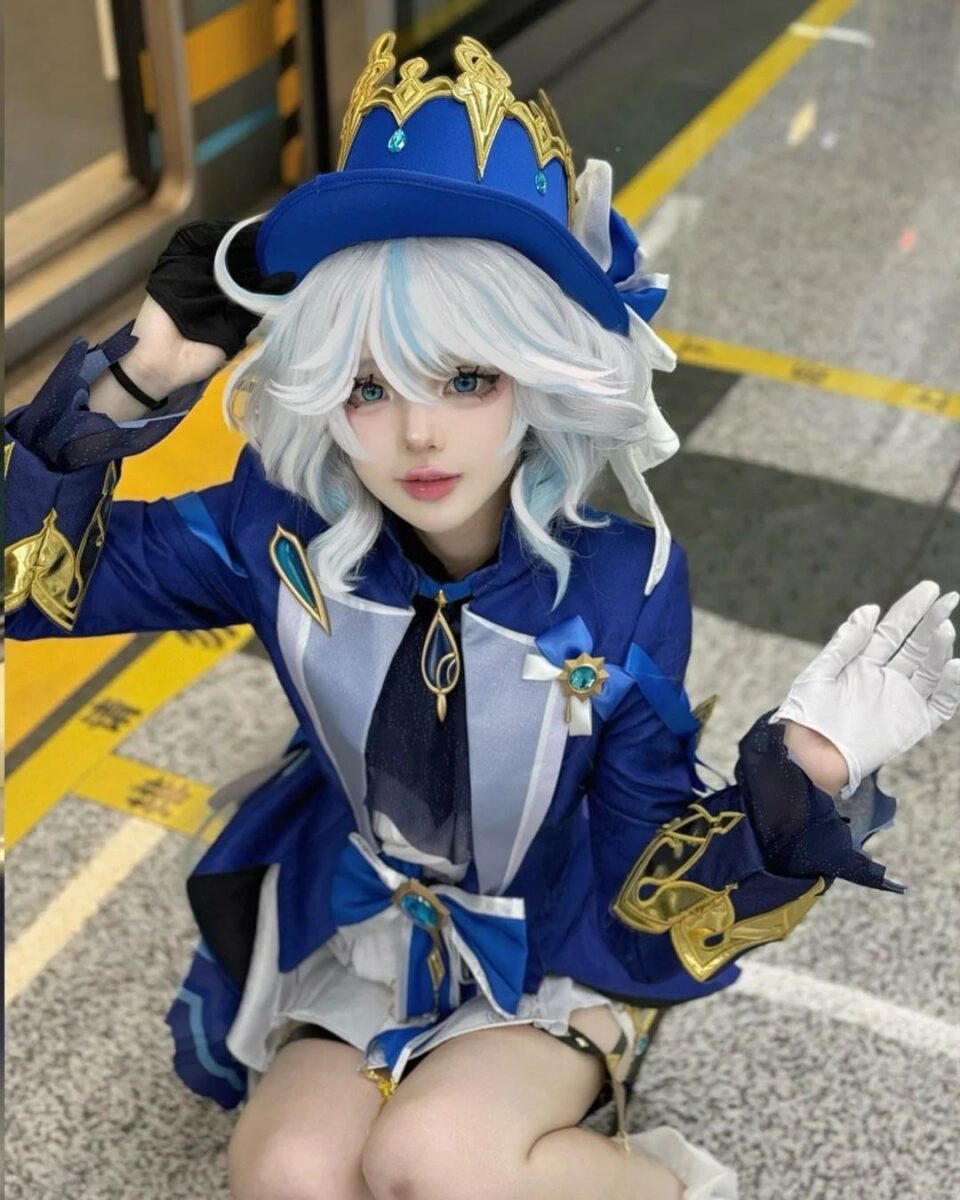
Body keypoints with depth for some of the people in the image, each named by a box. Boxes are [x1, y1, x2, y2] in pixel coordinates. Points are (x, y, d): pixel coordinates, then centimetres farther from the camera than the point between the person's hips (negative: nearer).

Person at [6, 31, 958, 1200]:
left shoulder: (622, 579, -22)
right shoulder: (284, 530, -17)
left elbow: (651, 885, -15)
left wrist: (801, 771, -32)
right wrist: (133, 382, -24)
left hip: (563, 950, -2)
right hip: (362, 933, 3)